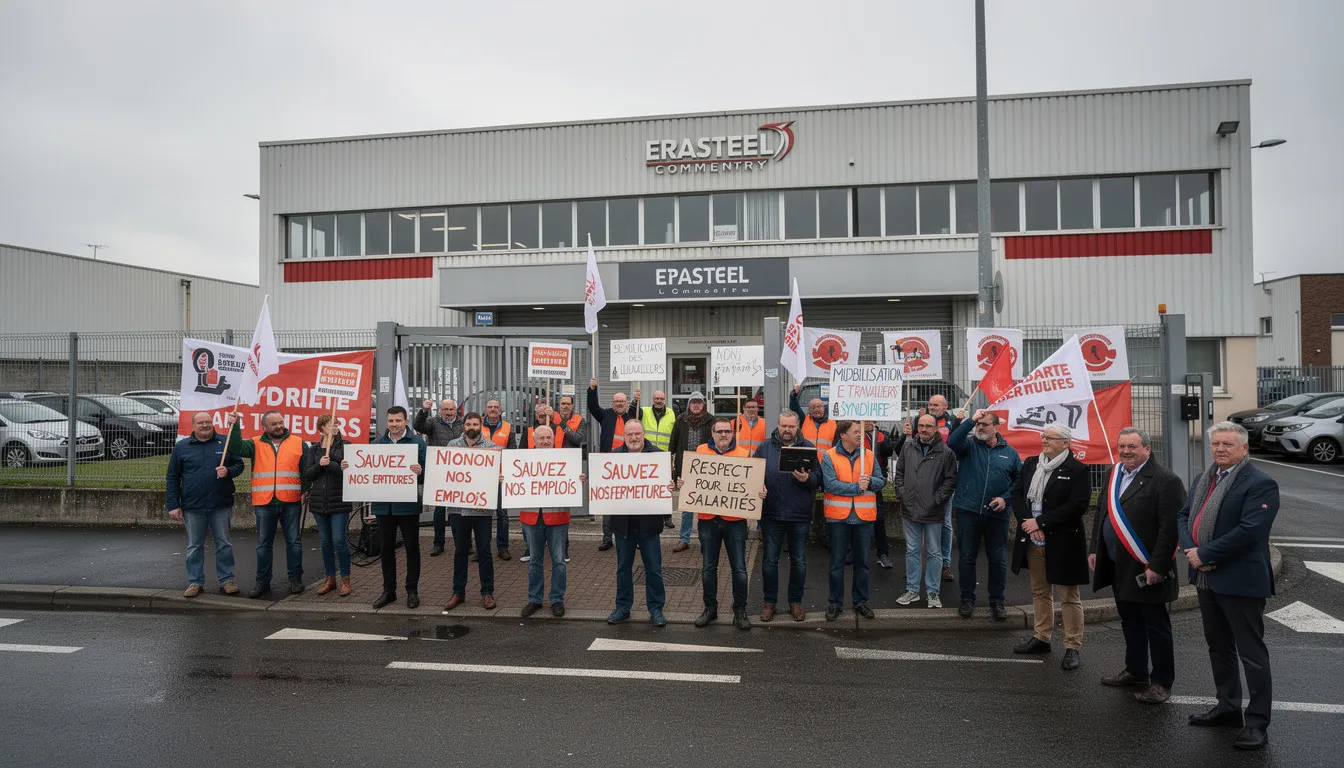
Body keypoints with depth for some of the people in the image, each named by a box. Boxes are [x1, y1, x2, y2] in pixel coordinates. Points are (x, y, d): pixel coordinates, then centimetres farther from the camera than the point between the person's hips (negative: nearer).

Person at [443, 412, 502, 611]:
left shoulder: (491, 447, 1)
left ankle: (487, 592, 17)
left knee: (484, 550, 5)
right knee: (460, 550, 12)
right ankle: (458, 592, 23)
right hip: (458, 506, 2)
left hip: (482, 507, -2)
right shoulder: (453, 445, 7)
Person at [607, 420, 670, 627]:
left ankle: (656, 609, 19)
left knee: (653, 568, 6)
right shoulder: (614, 455, 2)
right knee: (623, 567, 14)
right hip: (623, 521, 2)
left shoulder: (657, 454, -3)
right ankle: (623, 607, 27)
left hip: (648, 521, -2)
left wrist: (670, 486, -24)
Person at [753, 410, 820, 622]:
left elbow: (819, 478, 0)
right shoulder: (765, 447, 4)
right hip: (772, 514, 0)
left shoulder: (808, 448, 3)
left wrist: (807, 479, -20)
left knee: (799, 561, 10)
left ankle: (796, 601, 25)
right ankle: (769, 602, 20)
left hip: (800, 515, 0)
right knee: (769, 560, 6)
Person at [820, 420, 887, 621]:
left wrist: (870, 481, -16)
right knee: (837, 563, 7)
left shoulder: (869, 456, 6)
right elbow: (830, 484, -17)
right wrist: (856, 487, -15)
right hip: (838, 516, -3)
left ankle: (860, 601, 26)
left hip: (864, 516, 3)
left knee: (862, 562, 13)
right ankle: (835, 603, 17)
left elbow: (881, 481, 5)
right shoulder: (829, 457, -6)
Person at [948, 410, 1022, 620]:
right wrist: (971, 420, -21)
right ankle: (967, 599, 20)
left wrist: (1006, 499, -3)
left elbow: (1019, 480, 12)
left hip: (997, 514, 1)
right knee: (967, 557, 7)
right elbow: (952, 442, -20)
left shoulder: (1009, 452, 8)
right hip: (968, 511, -1)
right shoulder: (969, 445, 2)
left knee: (998, 560, 8)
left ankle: (997, 601, 22)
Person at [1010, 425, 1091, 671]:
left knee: (1069, 597, 4)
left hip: (1062, 543, -6)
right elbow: (1017, 493, 6)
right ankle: (1042, 638, 31)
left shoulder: (1077, 470, -11)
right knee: (1040, 592, 18)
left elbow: (1077, 505, -19)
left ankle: (1072, 647, 13)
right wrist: (1027, 521, -10)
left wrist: (1040, 522, -19)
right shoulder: (1030, 464, 8)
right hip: (1032, 540, 6)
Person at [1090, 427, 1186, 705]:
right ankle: (1136, 671, 35)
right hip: (1118, 567, 8)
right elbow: (1101, 513, 17)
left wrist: (1157, 566, -20)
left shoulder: (1165, 481, -15)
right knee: (1129, 620, 20)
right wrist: (1095, 549, 11)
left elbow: (1170, 527, -19)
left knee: (1156, 626, 5)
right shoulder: (1114, 474, 10)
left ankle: (1161, 682, 18)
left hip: (1146, 569, -8)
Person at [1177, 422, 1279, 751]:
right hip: (1207, 578, 8)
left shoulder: (1260, 484, -14)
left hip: (1240, 582, -8)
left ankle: (1257, 722, 13)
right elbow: (1183, 515, 10)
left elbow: (1249, 531, -22)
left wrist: (1205, 554, -18)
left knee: (1251, 652, 3)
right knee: (1218, 647, 19)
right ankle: (1228, 707, 33)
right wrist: (1191, 550, -8)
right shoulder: (1205, 479, 12)